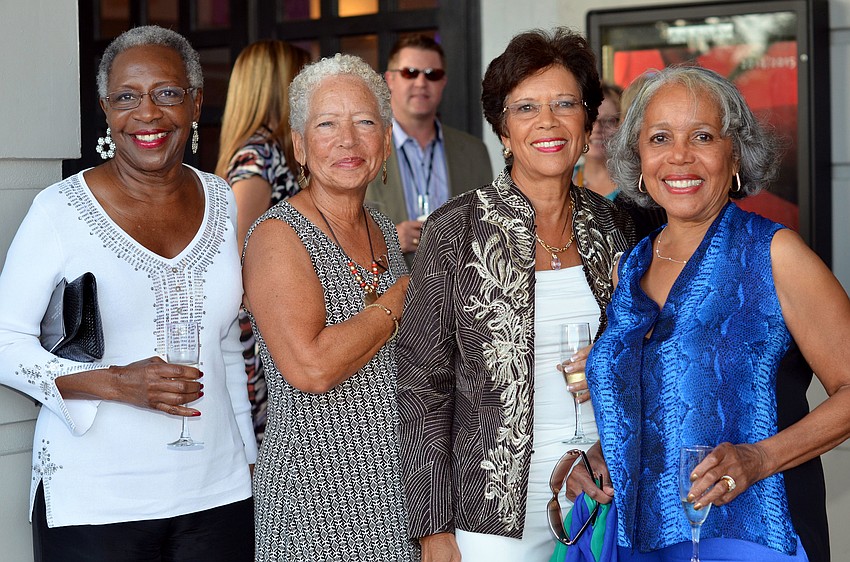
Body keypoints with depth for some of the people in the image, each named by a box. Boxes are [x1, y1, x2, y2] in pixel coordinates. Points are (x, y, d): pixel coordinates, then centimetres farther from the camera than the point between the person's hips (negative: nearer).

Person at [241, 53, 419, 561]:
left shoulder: (385, 233, 11)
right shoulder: (277, 235, -11)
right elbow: (311, 367, -25)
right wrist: (399, 299, -13)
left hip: (400, 482, 7)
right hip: (319, 489, -7)